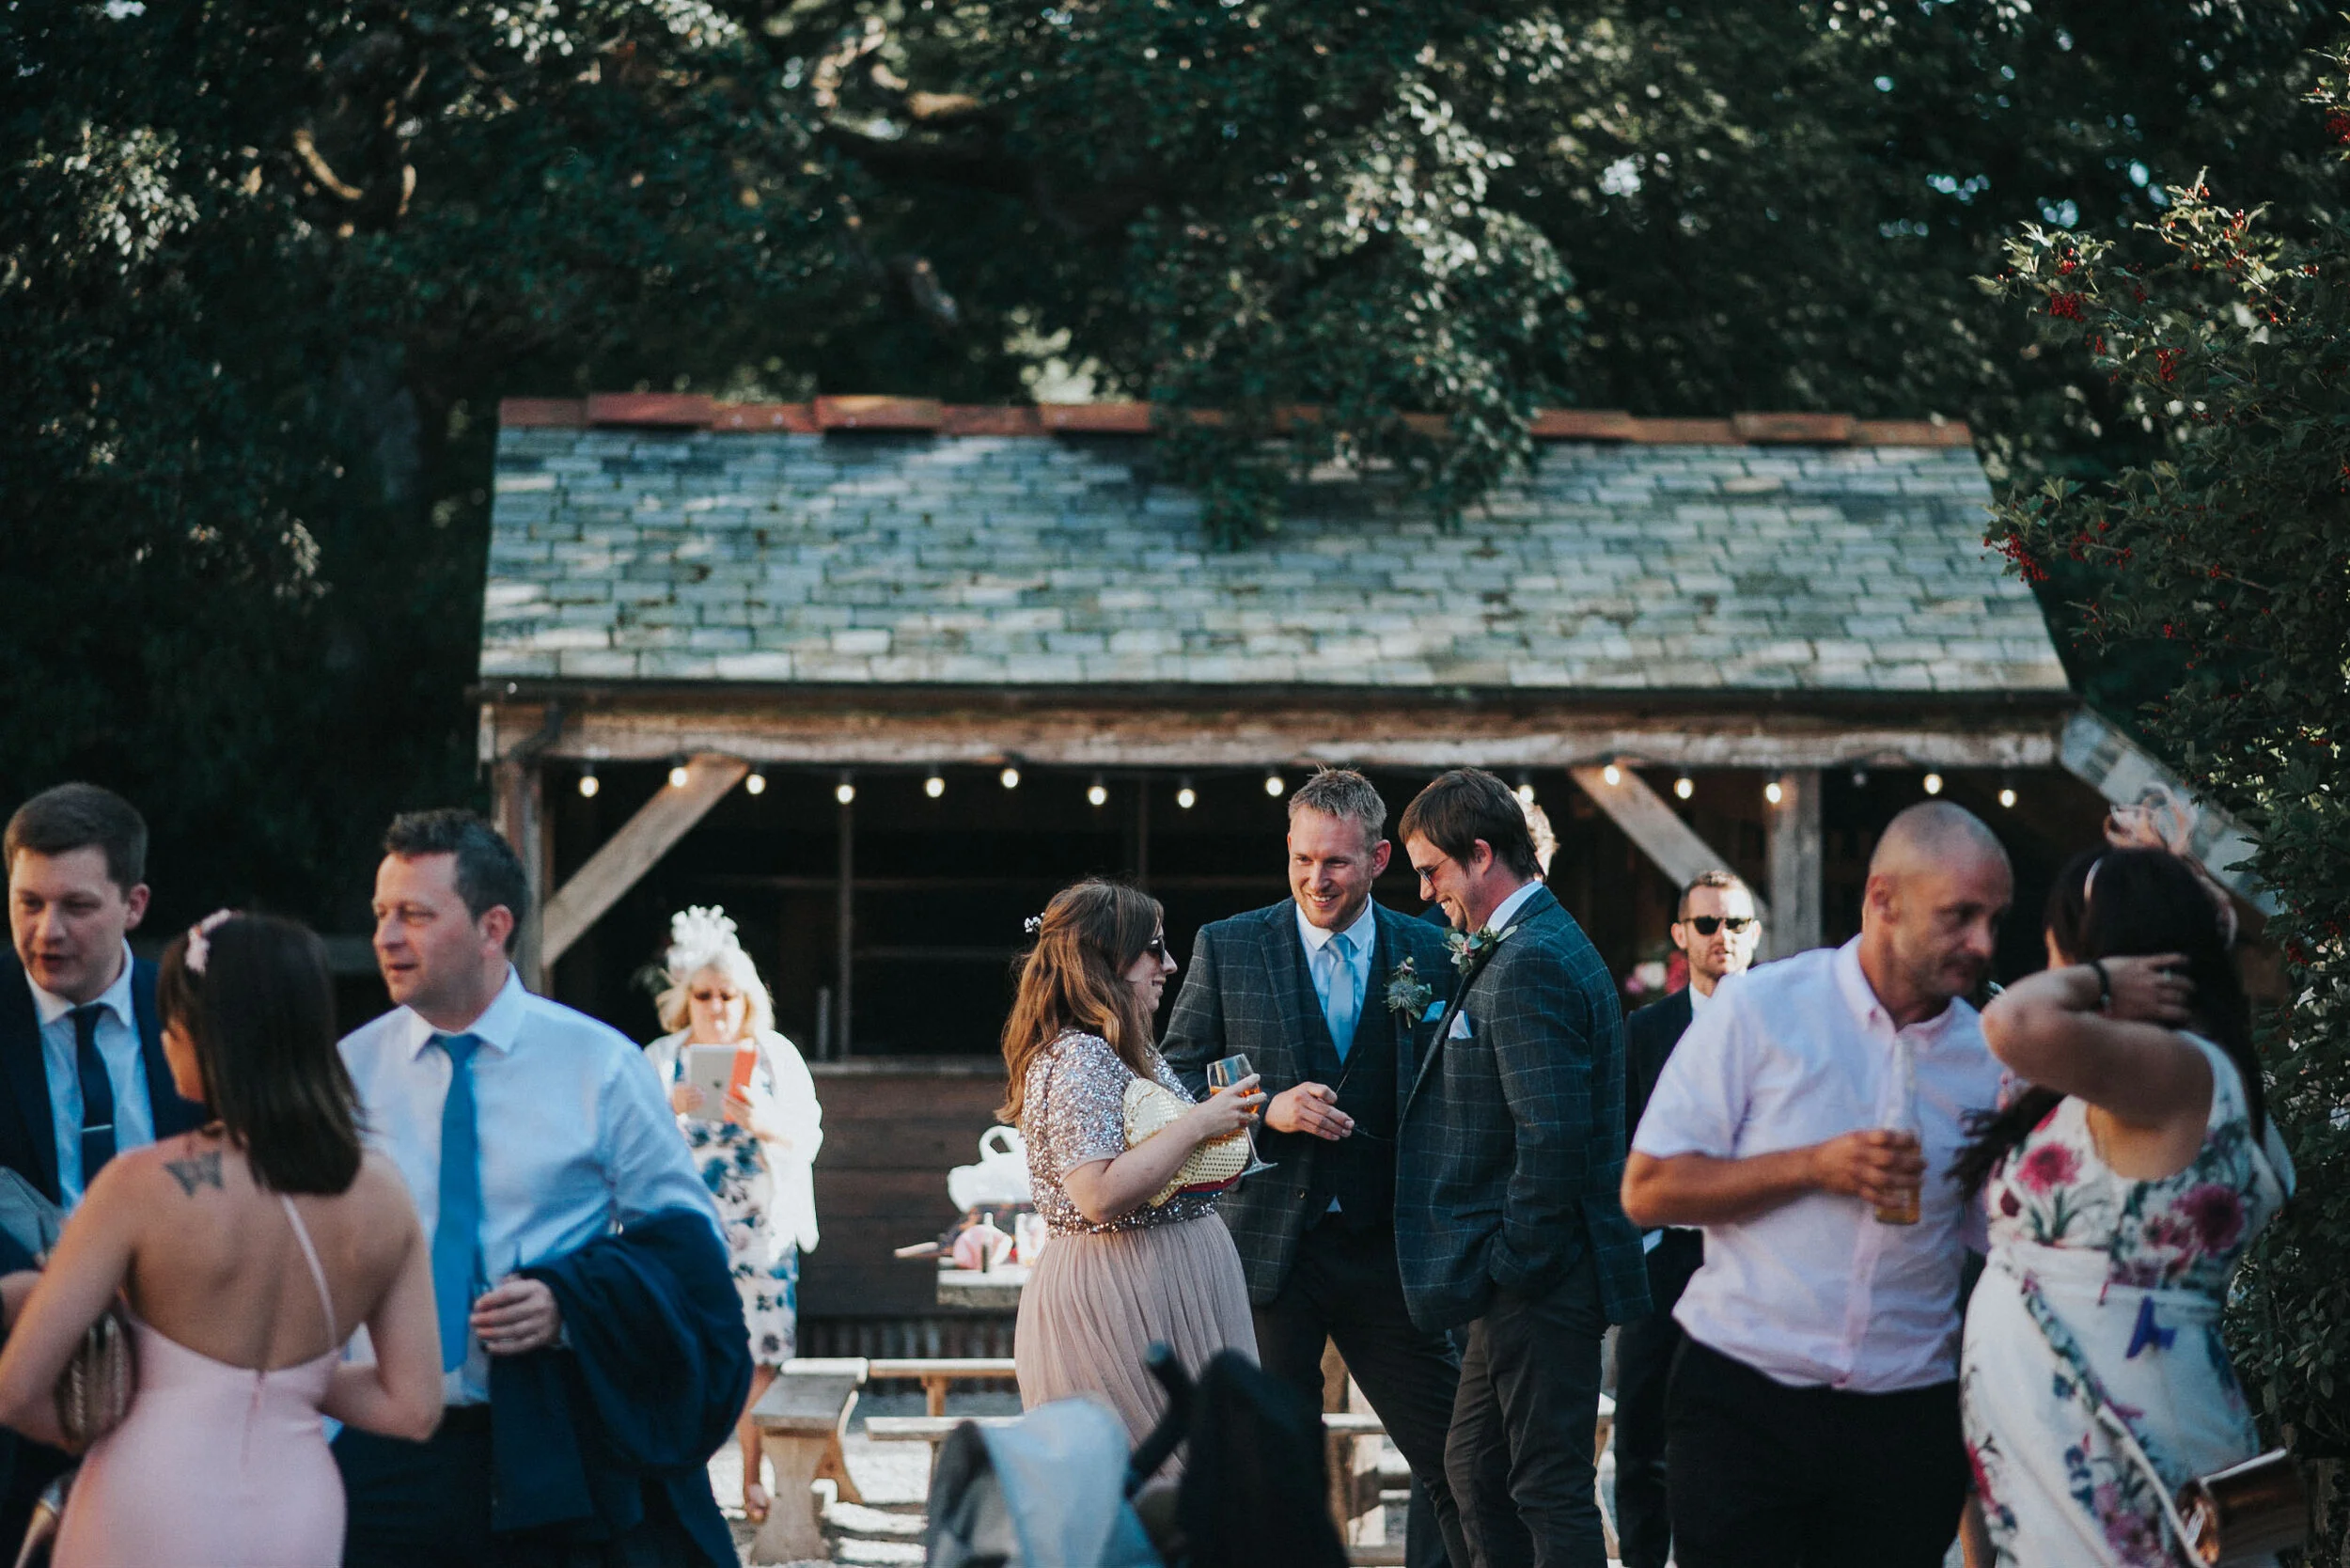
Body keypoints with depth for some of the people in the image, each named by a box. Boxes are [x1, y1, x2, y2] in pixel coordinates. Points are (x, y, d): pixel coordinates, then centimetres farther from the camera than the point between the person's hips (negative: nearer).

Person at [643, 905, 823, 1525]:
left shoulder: (776, 1054, 7)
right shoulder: (660, 1060, 7)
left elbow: (809, 1135, 1)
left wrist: (766, 1123, -20)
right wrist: (667, 1112, -19)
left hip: (760, 1229, 0)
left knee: (759, 1356, -3)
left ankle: (753, 1478, 6)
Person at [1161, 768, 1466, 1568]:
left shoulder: (1429, 954, 5)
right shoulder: (1226, 948, 3)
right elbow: (1179, 1081, 4)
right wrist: (1266, 1110, -14)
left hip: (1388, 1248, 1)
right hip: (1270, 1250, -1)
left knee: (1451, 1455, 1)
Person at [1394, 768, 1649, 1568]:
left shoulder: (1528, 967, -19)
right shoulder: (1528, 948, 15)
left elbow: (1554, 1139, -25)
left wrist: (1512, 1263, -18)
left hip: (1540, 1286, -11)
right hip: (1518, 1273, 11)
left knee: (1551, 1488, -4)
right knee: (1475, 1471, 17)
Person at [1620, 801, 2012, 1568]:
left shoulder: (1992, 1058, 4)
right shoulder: (1760, 1008, -3)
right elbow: (1646, 1189, -6)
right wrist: (1814, 1167, -15)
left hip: (1906, 1416, 3)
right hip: (1741, 1403, -2)